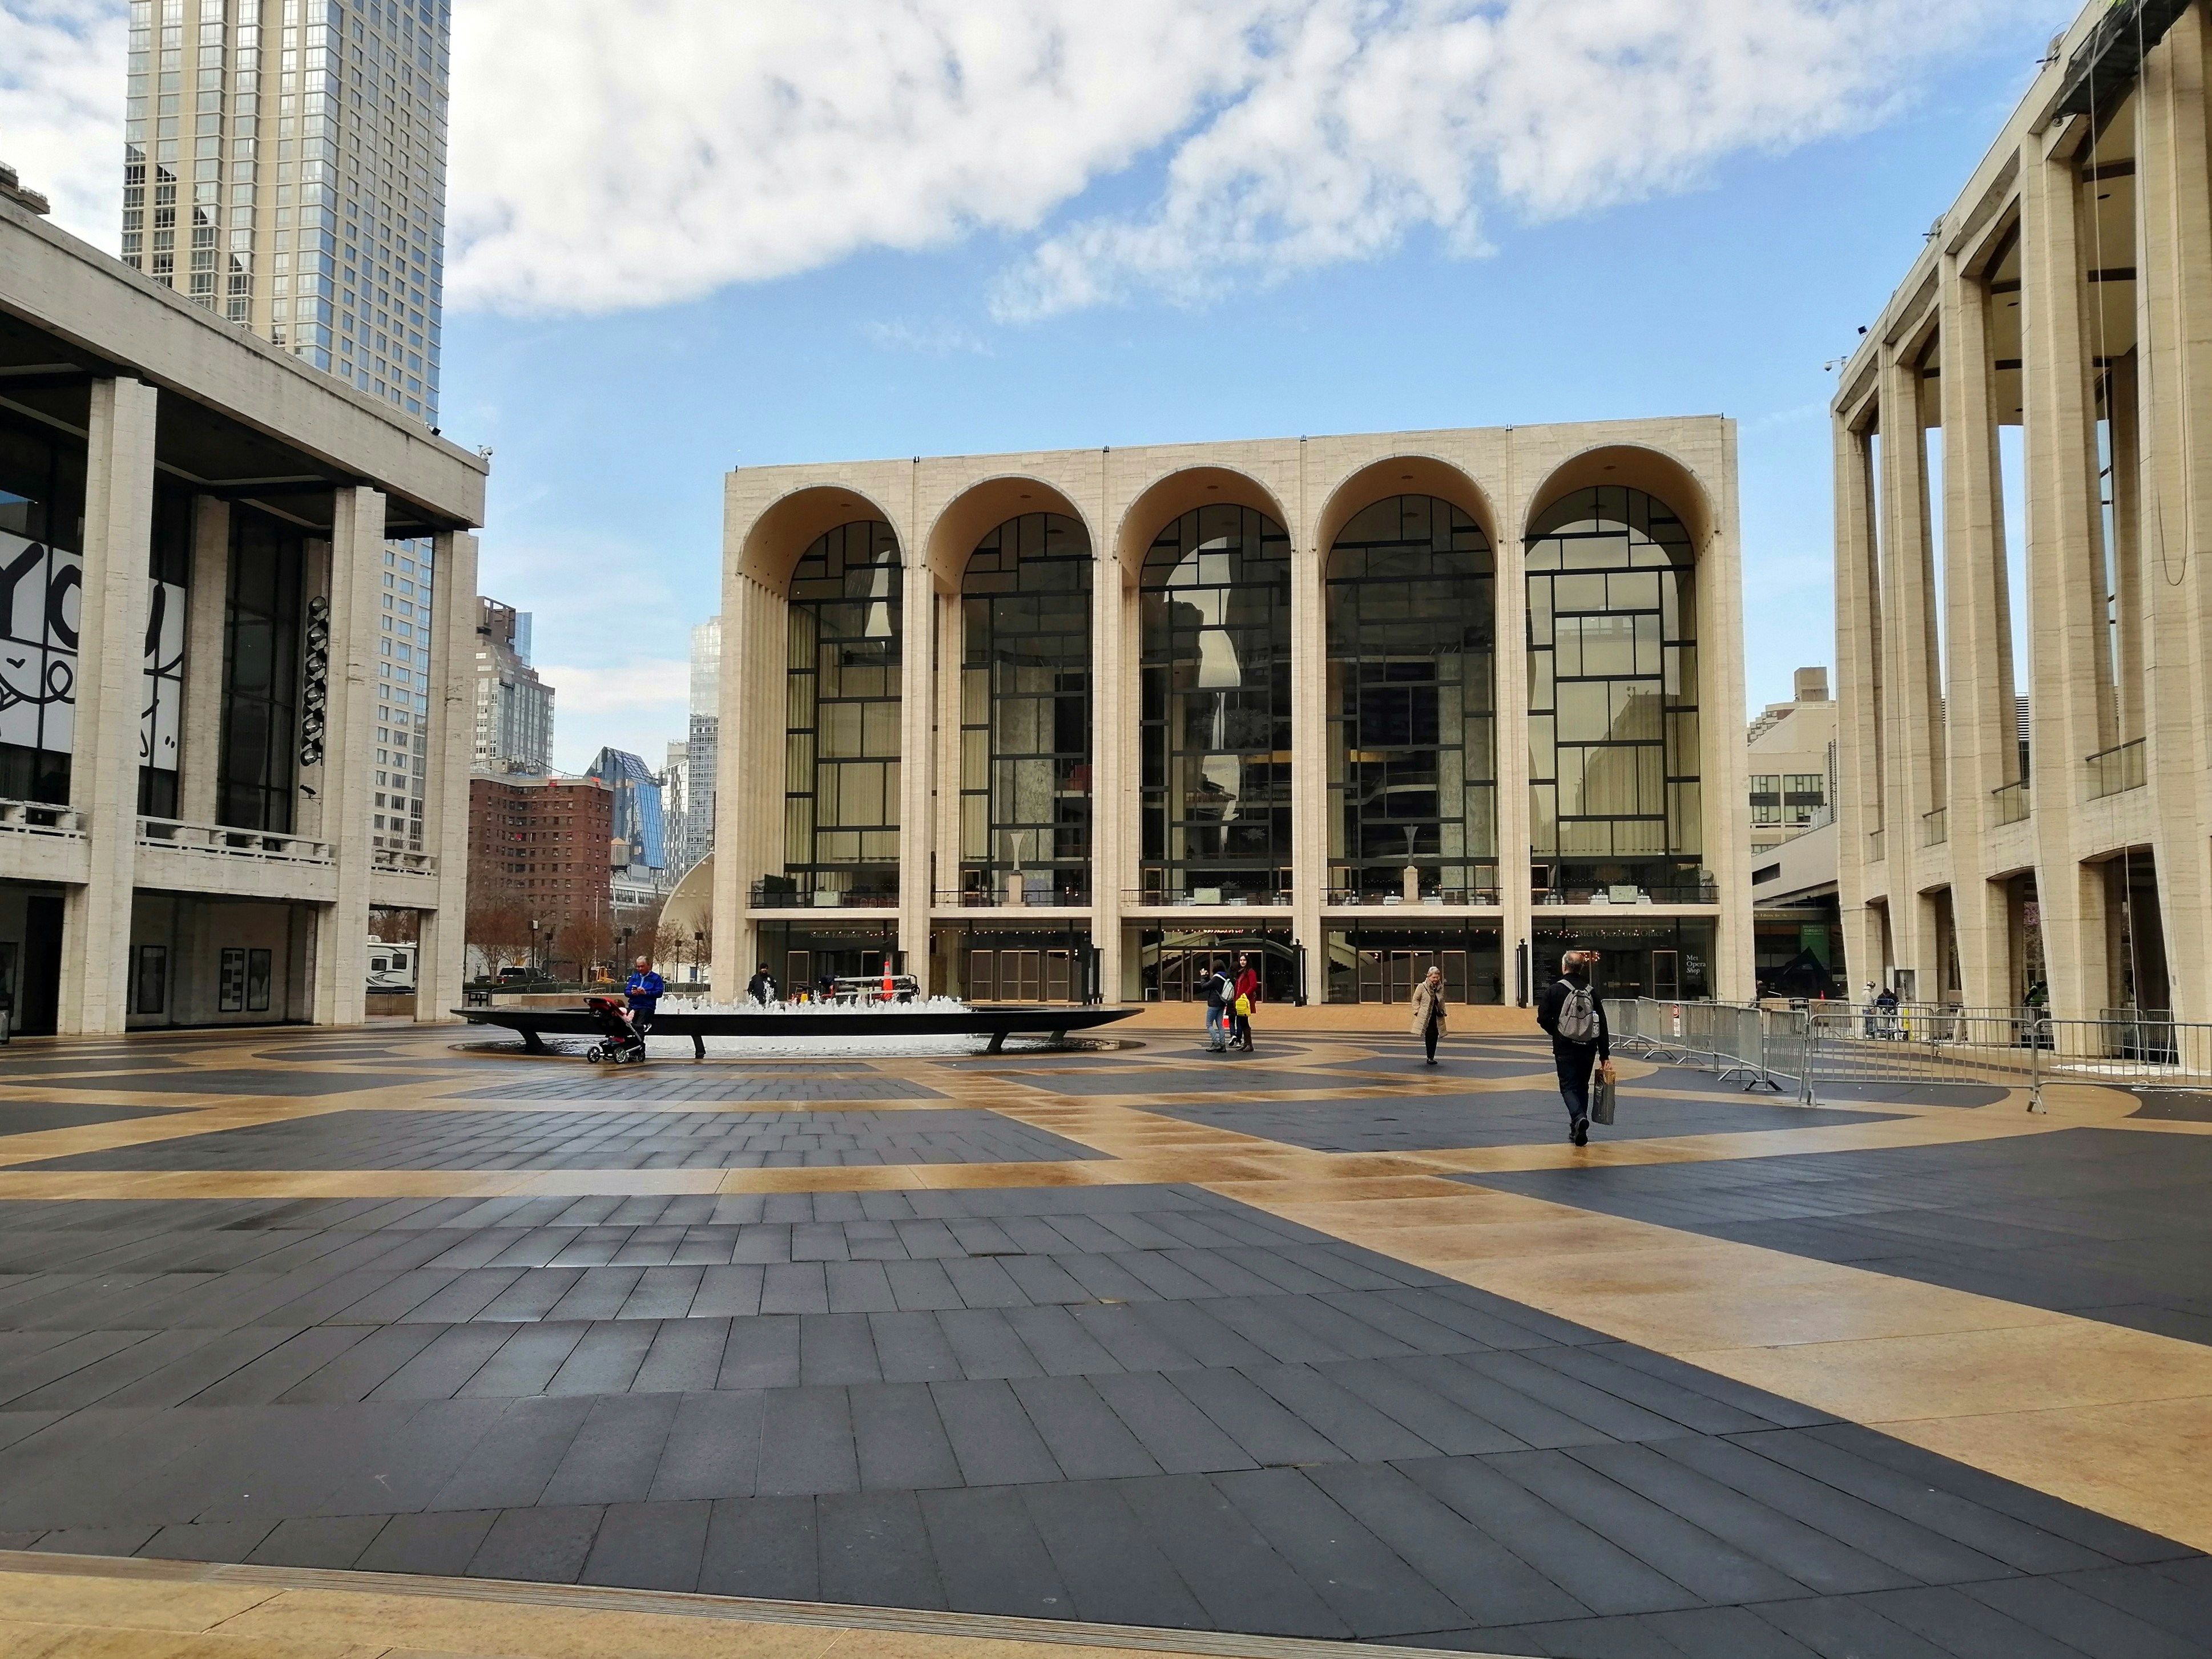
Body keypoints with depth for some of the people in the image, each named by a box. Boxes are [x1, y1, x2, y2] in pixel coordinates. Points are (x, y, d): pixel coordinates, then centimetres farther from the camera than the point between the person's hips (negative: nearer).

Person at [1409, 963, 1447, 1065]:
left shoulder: (1440, 988, 8)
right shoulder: (1422, 987, -7)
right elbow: (1416, 999, 0)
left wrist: (1443, 1011, 13)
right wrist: (1418, 1011, -7)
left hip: (1437, 1017, 5)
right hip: (1426, 1017, -5)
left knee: (1435, 1037, 5)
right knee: (1430, 1036, -8)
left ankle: (1432, 1057, 13)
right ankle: (1430, 1057, 0)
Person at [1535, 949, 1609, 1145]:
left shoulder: (1554, 990, -6)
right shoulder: (1591, 992, 4)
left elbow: (1543, 1018, -10)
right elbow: (1602, 1026, 3)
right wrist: (1605, 1055, 6)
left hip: (1565, 1048, -3)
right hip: (1588, 1048, 3)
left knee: (1568, 1087, 2)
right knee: (1582, 1087, 16)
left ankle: (1579, 1117, -25)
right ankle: (1577, 1130, 20)